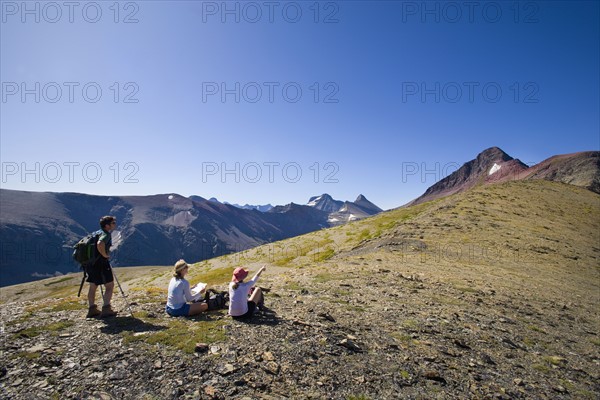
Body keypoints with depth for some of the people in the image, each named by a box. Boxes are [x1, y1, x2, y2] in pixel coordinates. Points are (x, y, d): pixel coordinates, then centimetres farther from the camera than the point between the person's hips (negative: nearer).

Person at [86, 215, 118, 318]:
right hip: (101, 263, -10)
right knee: (110, 285, -2)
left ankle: (92, 310, 27)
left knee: (93, 286, 17)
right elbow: (100, 244, -34)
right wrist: (105, 255, -20)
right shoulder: (106, 234, -14)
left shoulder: (98, 233, 16)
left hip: (91, 263, 10)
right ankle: (106, 309, -6)